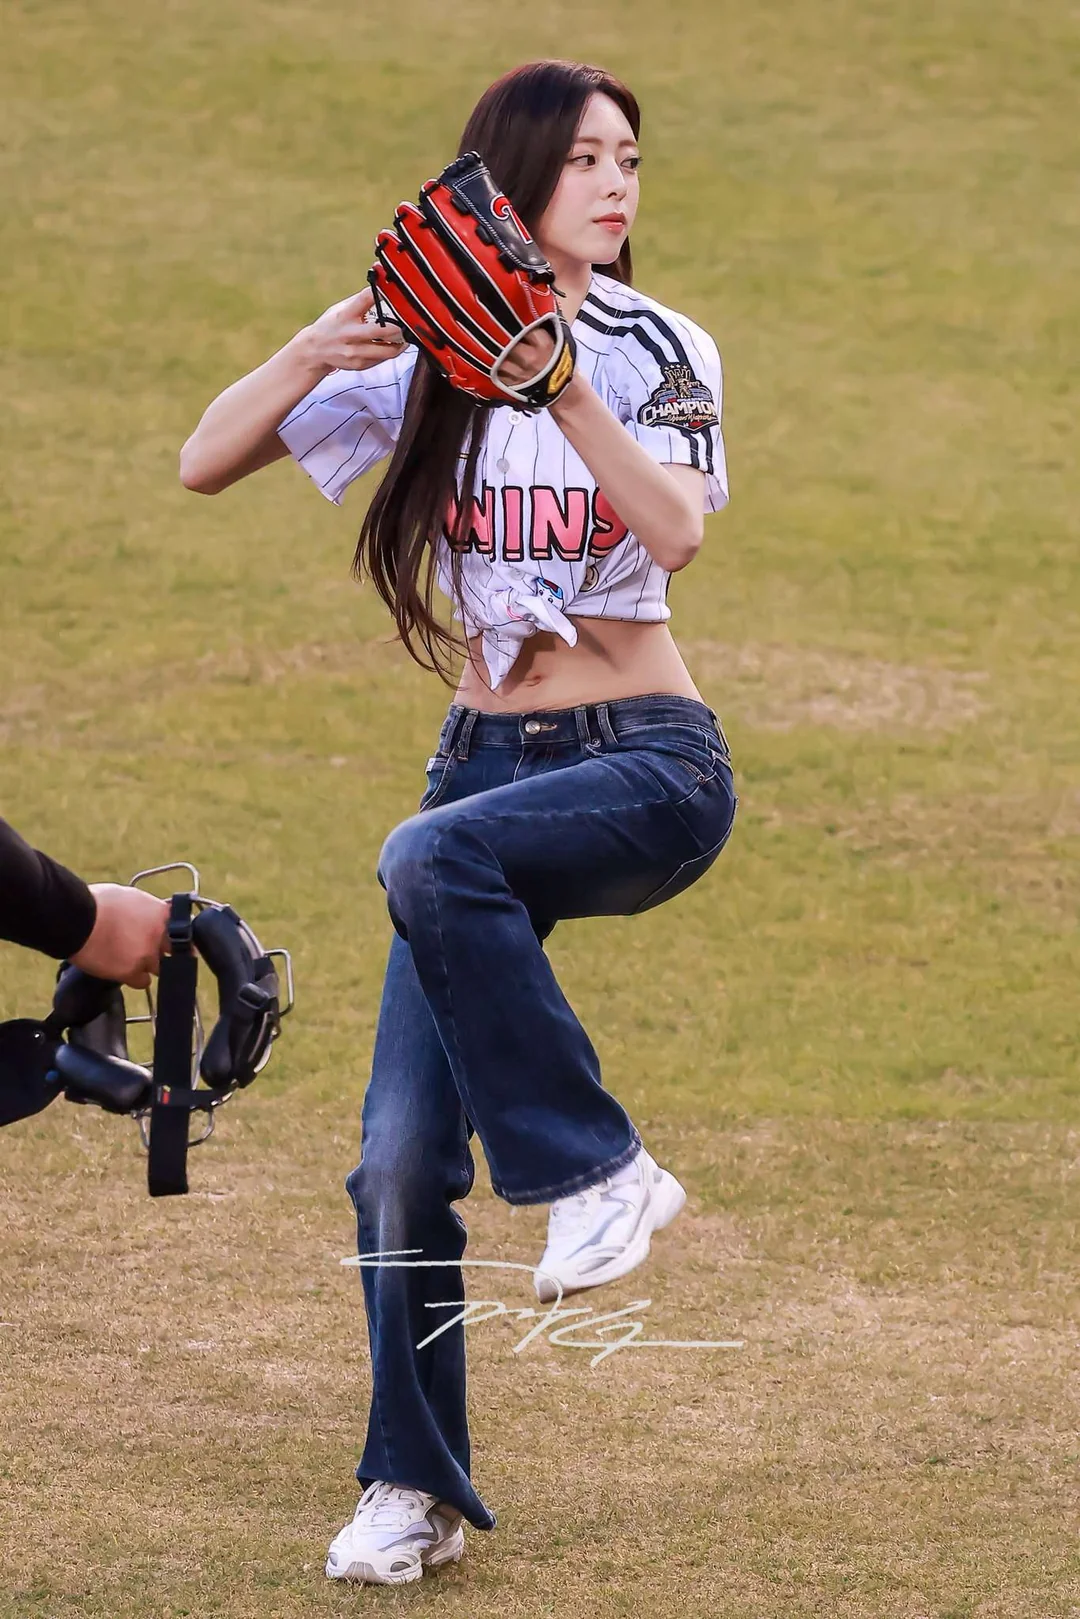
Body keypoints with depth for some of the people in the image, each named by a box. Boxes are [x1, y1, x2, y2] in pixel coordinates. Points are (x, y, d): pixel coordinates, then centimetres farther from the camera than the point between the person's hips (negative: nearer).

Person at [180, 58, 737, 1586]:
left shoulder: (655, 349, -5)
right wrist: (313, 355, -20)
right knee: (404, 1155, -3)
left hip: (650, 767, -4)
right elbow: (205, 464, -3)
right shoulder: (420, 354, 3)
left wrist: (561, 383, -36)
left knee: (432, 862, -36)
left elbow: (675, 531, -24)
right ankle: (415, 1489, 12)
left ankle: (599, 1170, -22)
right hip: (488, 758, 4)